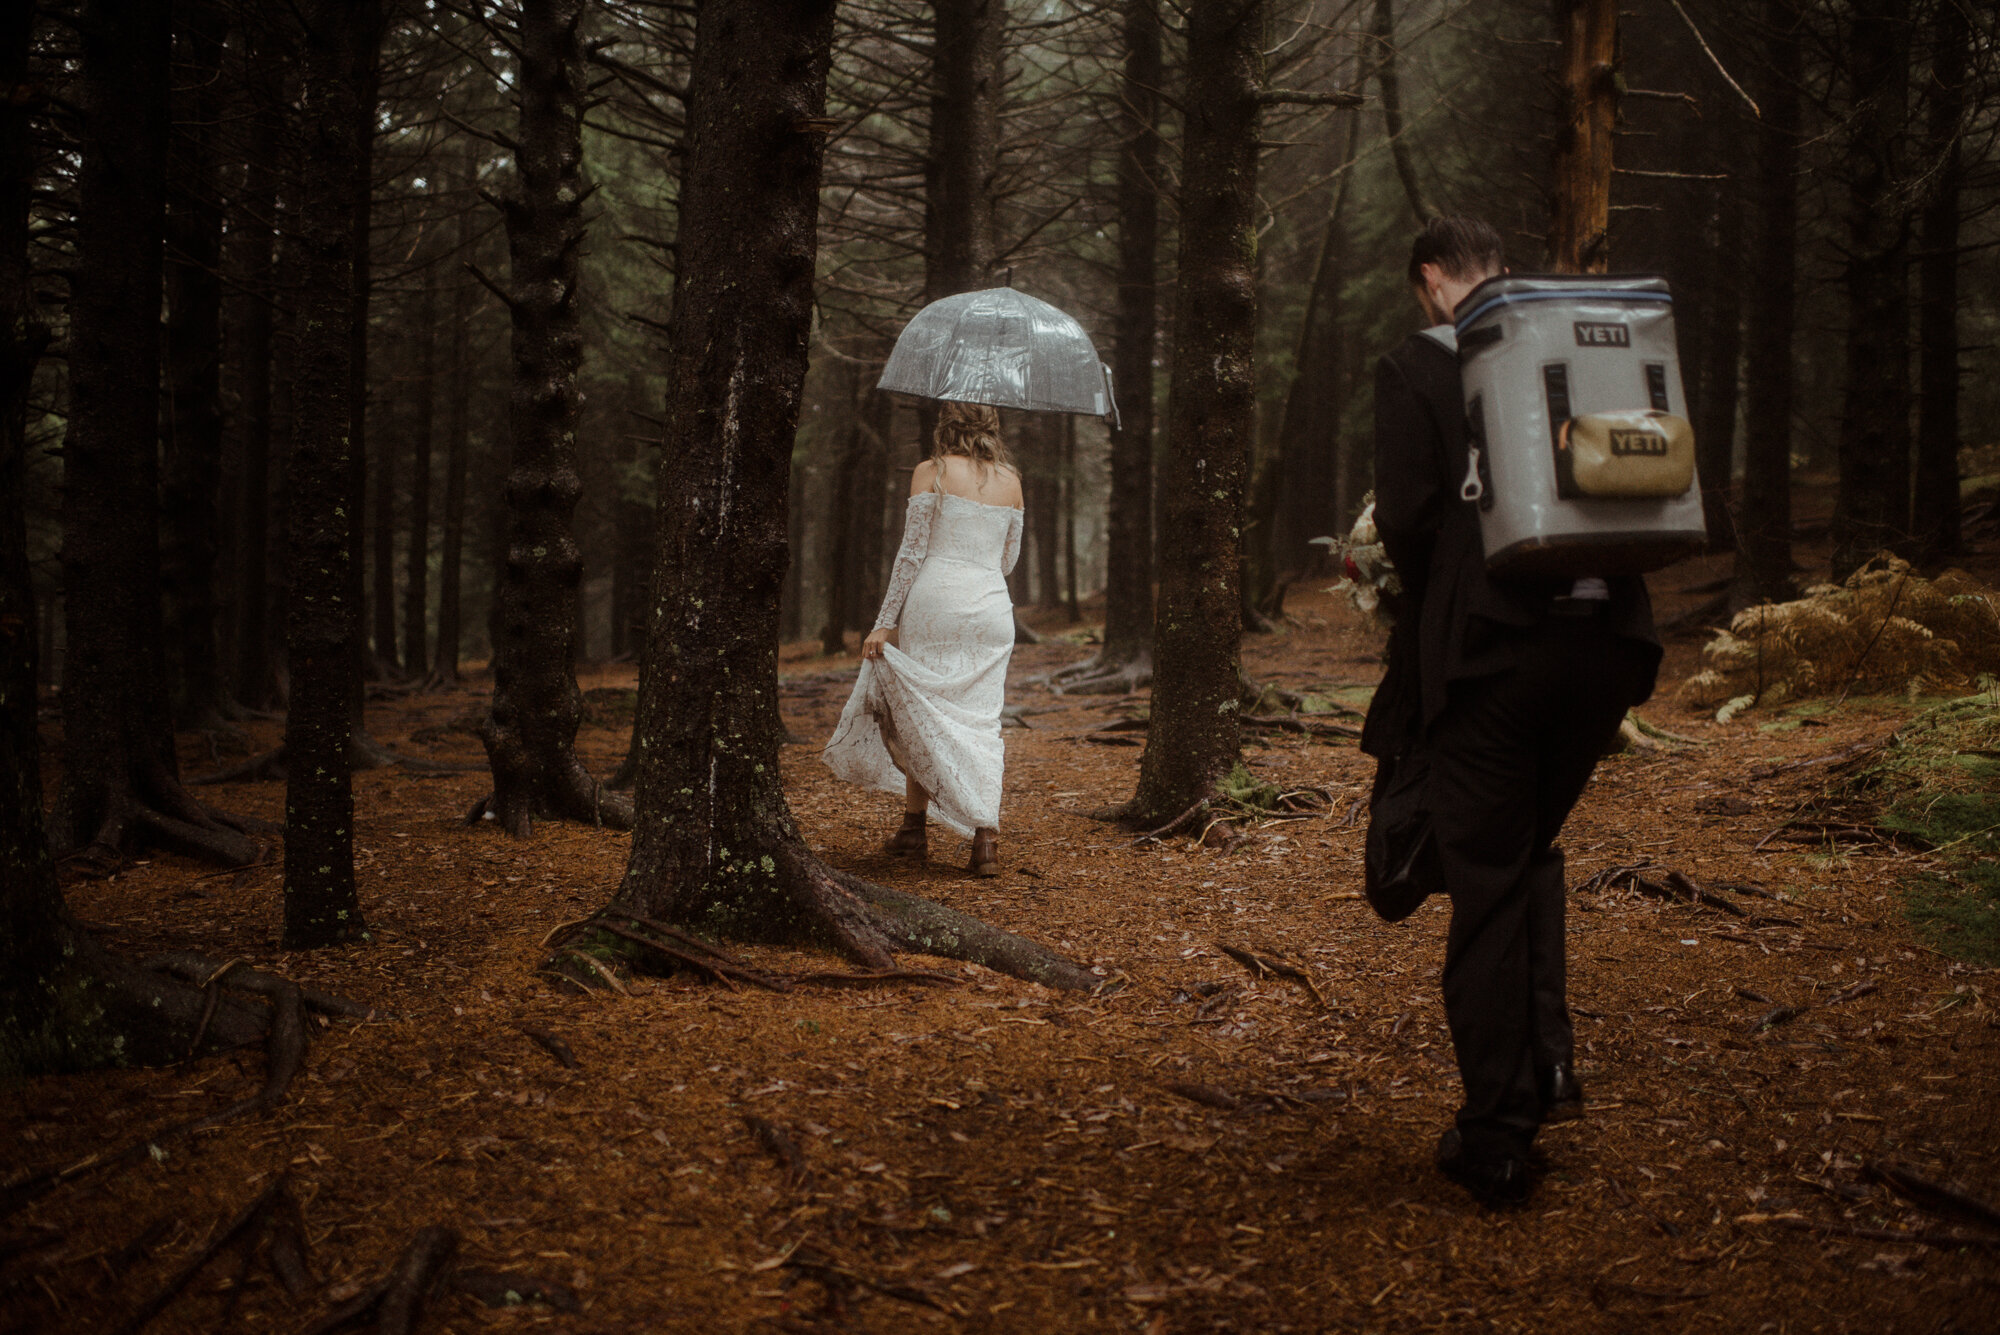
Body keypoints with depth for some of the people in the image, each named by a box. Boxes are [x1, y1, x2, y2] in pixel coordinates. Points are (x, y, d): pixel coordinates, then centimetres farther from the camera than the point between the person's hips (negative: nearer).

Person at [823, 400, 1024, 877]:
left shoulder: (931, 472, -1)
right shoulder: (1010, 481, 11)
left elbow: (912, 553, -5)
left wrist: (886, 622, -3)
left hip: (935, 600, -3)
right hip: (992, 607, 3)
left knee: (922, 713, 9)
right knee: (982, 723, 3)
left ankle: (916, 828, 14)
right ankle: (986, 839, -8)